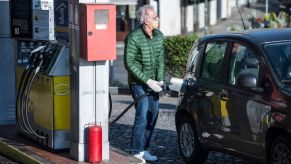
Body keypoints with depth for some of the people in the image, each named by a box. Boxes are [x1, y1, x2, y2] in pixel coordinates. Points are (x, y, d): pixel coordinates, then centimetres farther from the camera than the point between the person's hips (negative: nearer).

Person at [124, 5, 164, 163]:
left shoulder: (159, 35, 3)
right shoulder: (134, 37, -17)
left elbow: (160, 59, 10)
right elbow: (129, 63, -18)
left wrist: (160, 79, -2)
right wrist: (147, 80, -20)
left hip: (153, 83, 7)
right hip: (138, 83, -7)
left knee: (153, 115, 8)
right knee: (142, 116, -12)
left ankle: (143, 149, 20)